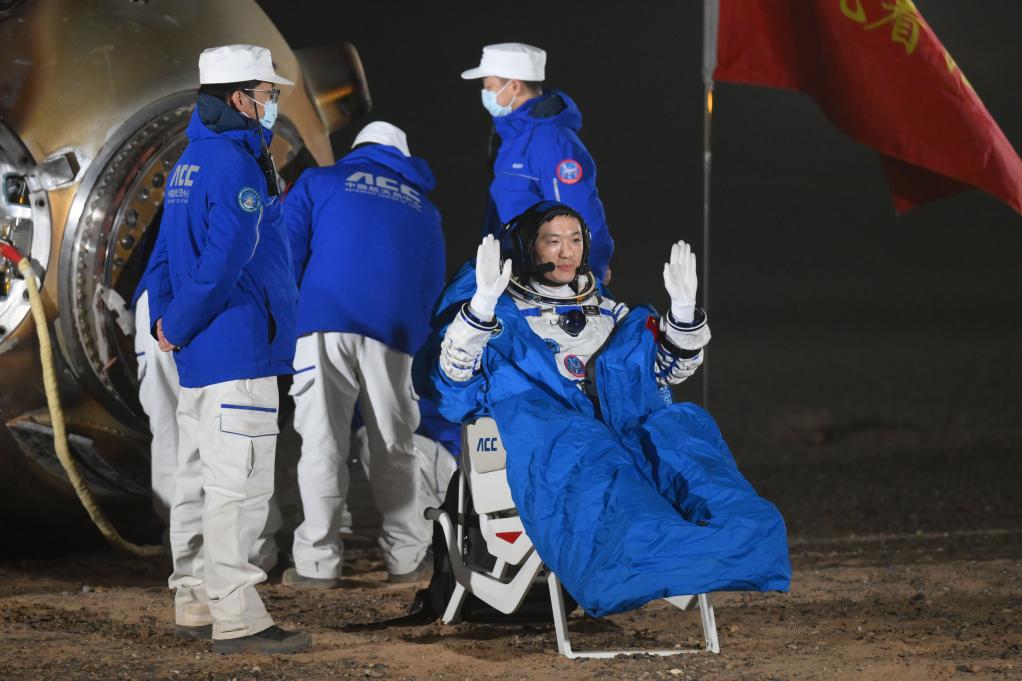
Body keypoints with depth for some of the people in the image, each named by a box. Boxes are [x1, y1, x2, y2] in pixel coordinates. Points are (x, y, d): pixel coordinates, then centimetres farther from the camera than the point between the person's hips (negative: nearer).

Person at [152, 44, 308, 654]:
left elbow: (173, 247, 19)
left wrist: (168, 318, 12)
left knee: (200, 479, 15)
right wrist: (178, 327, -14)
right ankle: (238, 619, -10)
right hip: (239, 352, -10)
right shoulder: (237, 166, -16)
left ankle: (197, 602, 23)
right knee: (239, 486, -9)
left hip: (199, 353, 10)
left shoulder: (192, 161, 15)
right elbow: (223, 262, -24)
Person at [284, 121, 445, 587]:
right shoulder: (423, 207, 25)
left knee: (323, 444, -2)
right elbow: (432, 285, 24)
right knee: (394, 447, 10)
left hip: (326, 323, -2)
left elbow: (286, 253, 7)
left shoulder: (319, 183, 16)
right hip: (393, 334, 2)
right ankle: (406, 558, 11)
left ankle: (318, 562, -5)